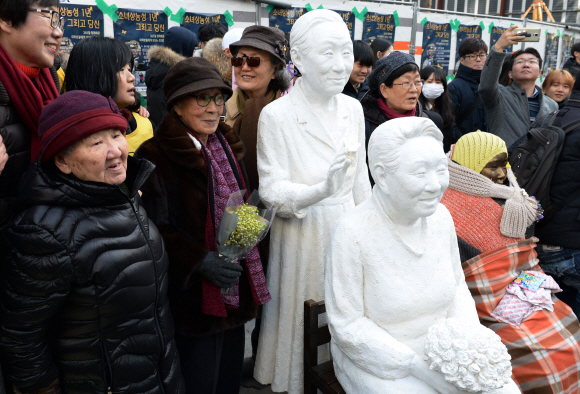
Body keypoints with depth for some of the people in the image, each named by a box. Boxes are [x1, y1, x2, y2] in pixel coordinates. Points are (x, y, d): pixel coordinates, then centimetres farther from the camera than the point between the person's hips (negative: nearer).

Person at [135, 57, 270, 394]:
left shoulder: (228, 147, 10)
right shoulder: (157, 157, -14)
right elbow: (156, 228, -16)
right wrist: (200, 261, -22)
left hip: (237, 289, 7)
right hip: (194, 298, -7)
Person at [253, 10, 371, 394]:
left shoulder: (353, 108, 0)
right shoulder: (276, 115, -15)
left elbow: (361, 179, 8)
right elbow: (272, 191, -16)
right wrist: (321, 190, -33)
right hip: (301, 236, -4)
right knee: (305, 321, 12)